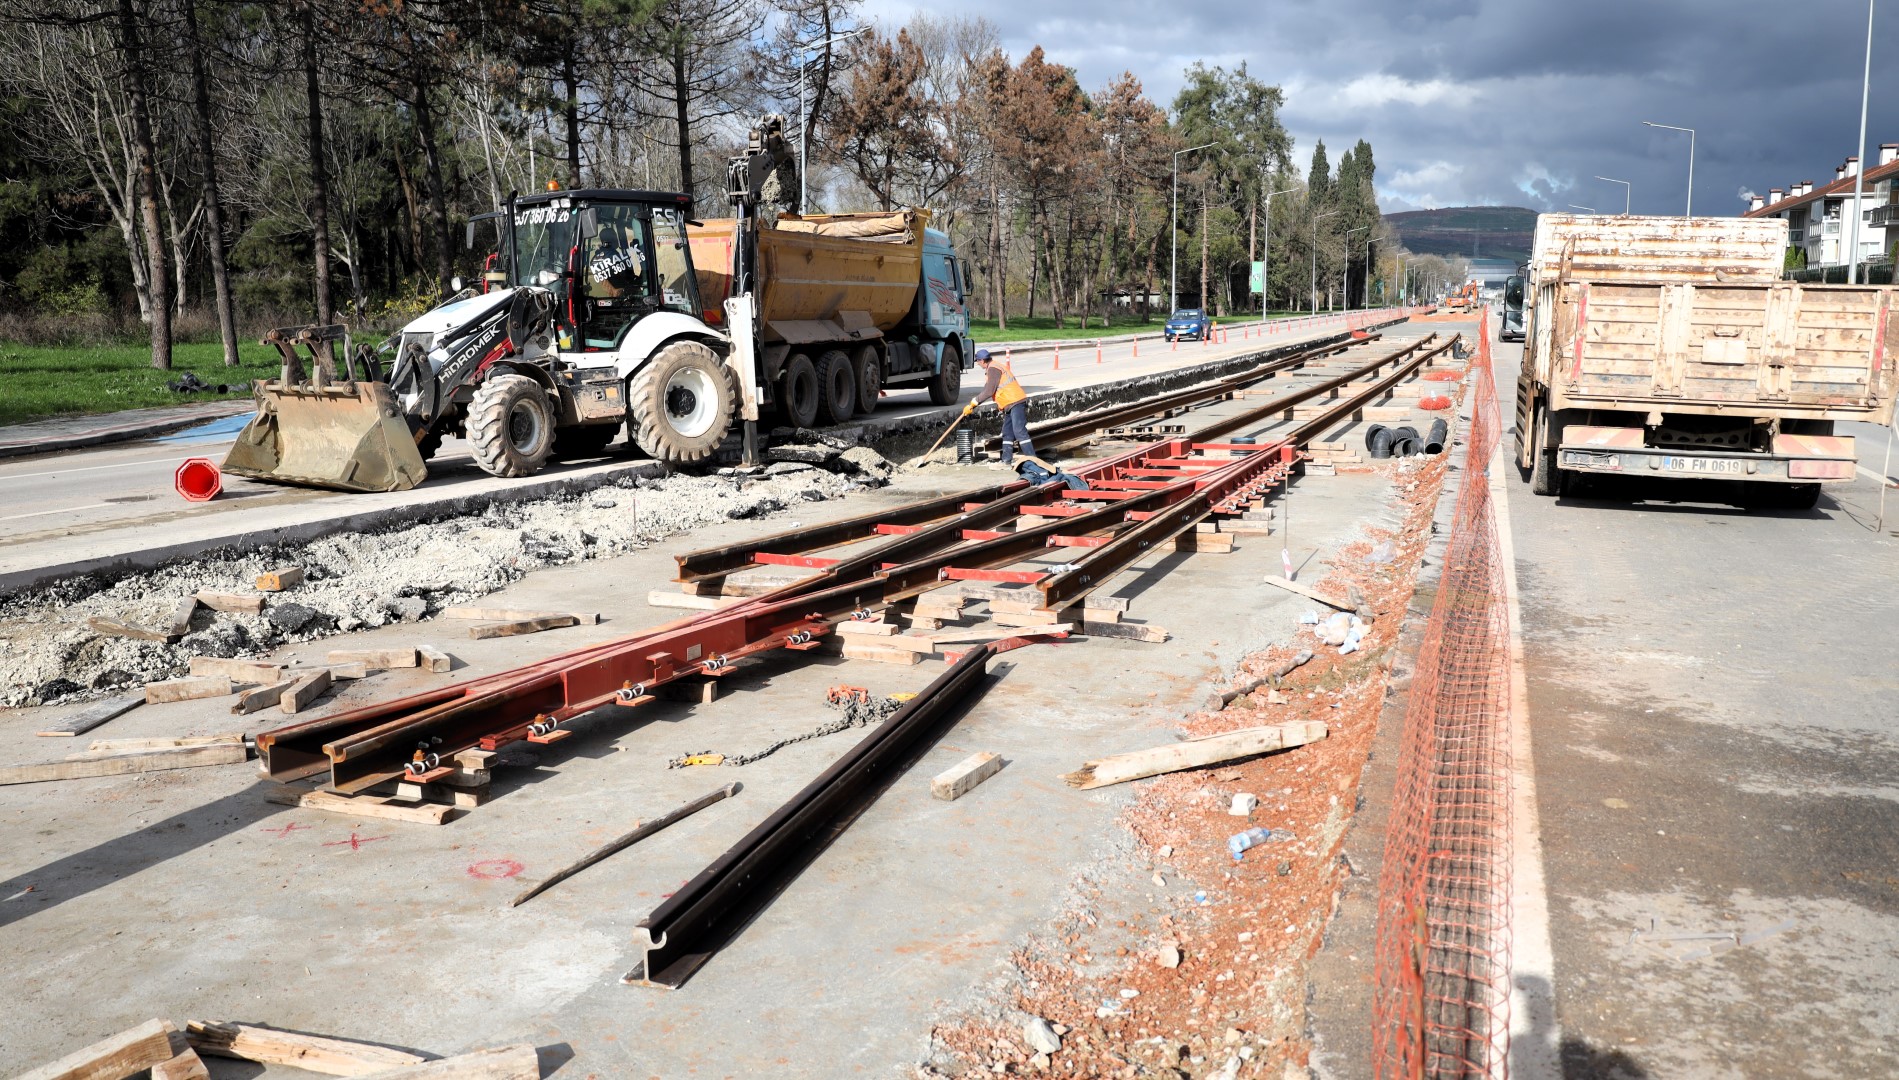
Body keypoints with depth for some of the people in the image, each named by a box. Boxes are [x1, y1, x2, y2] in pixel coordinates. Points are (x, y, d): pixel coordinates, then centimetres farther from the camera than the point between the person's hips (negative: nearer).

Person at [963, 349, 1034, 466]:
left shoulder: (993, 369, -11)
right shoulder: (993, 368, 22)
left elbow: (988, 391, -17)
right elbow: (985, 390, 26)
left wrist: (973, 403, -9)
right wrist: (972, 405, 23)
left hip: (1016, 402, -11)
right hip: (1010, 405, 11)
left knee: (1019, 431, -16)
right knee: (1007, 433, 11)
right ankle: (1006, 461, 14)